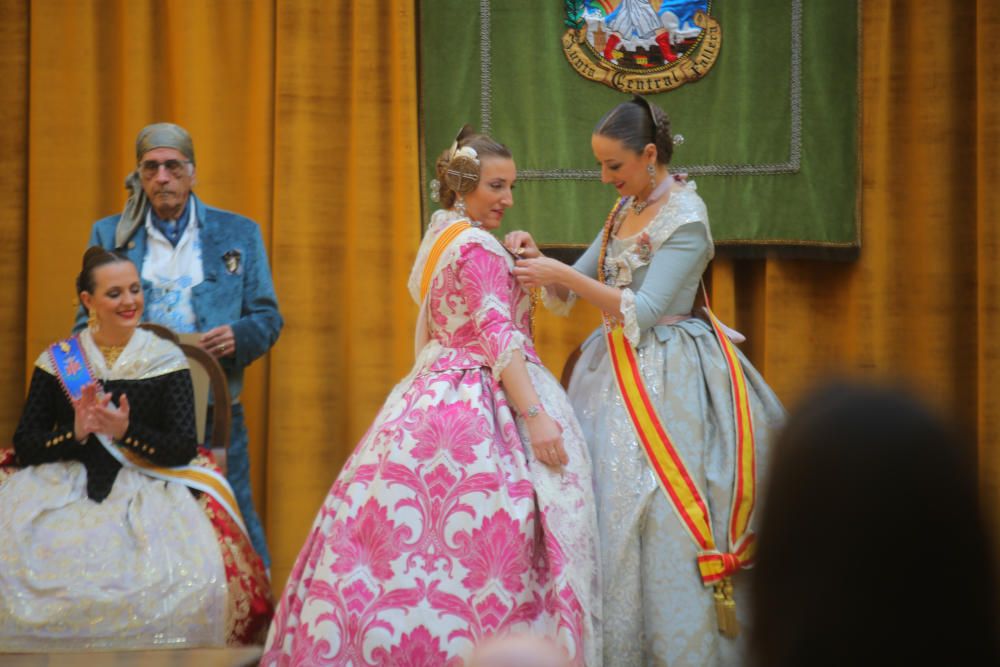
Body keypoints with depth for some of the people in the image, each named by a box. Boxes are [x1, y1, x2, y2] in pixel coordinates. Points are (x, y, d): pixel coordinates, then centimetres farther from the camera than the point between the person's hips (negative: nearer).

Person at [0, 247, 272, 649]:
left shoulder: (167, 360, 6)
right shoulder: (56, 362, 10)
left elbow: (183, 449, -1)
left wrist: (126, 431, -17)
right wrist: (76, 432, -13)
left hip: (148, 492, -1)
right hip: (63, 490, 1)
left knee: (192, 578, -31)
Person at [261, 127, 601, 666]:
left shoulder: (440, 238, 19)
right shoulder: (479, 248, -10)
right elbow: (497, 336, -18)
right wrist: (535, 415, -22)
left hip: (430, 401, 10)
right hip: (479, 415, -10)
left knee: (410, 538, 5)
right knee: (477, 543, -11)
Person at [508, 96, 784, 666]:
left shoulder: (686, 217, -11)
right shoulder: (626, 211, 14)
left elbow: (643, 310, -18)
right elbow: (569, 294, 17)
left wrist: (564, 275, -20)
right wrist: (538, 260, -2)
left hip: (667, 377, -8)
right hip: (619, 372, 8)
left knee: (661, 516, -9)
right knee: (608, 506, 3)